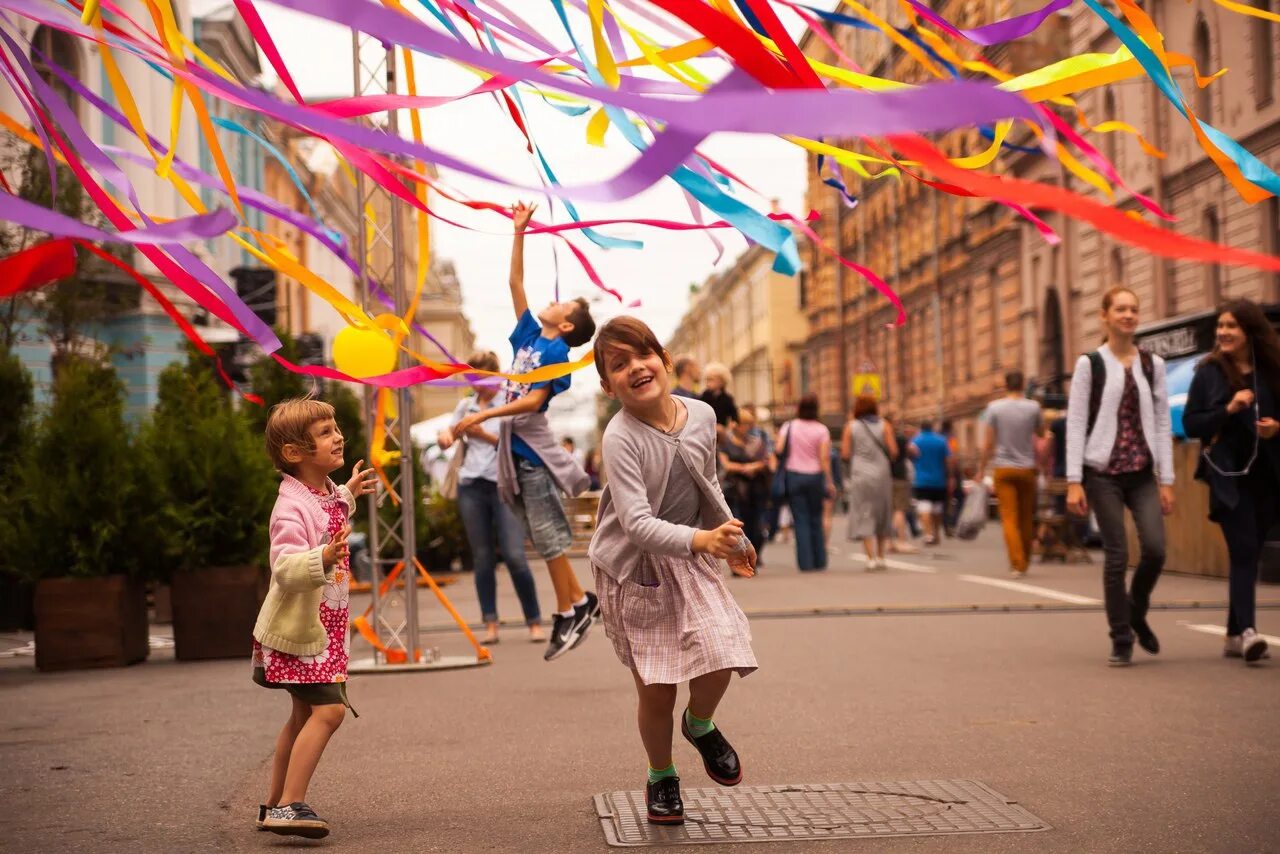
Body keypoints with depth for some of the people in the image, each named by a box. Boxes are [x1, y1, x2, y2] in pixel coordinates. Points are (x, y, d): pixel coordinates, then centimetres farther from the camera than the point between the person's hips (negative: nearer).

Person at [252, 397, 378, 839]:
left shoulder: (326, 493, 5)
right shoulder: (292, 507, -24)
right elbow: (285, 568, -38)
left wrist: (348, 494, 34)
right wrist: (322, 559, -54)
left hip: (325, 627, 10)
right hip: (299, 629, -10)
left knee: (304, 714, 18)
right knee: (329, 708, -19)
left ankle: (274, 804, 31)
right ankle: (290, 805, -16)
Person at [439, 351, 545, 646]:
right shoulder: (465, 405, 13)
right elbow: (449, 438, 18)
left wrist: (485, 435, -17)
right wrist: (445, 437, -5)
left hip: (504, 486, -4)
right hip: (471, 486, 4)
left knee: (514, 556, -11)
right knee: (482, 558, 3)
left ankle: (534, 621, -1)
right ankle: (490, 623, 7)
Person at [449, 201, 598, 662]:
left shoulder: (556, 352, -9)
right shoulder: (530, 336, 13)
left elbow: (533, 401, -18)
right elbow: (515, 283, 18)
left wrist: (483, 415, -22)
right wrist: (519, 233, 18)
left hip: (533, 447, -8)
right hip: (516, 446, 8)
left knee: (547, 533, -4)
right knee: (545, 535, 10)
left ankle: (569, 611, 3)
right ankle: (578, 600, 17)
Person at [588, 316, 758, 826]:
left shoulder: (701, 416, -5)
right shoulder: (620, 437, -22)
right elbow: (637, 522, -30)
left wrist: (733, 539, 25)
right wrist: (700, 539, -45)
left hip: (690, 560, 3)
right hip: (634, 568, -3)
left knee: (720, 658, -16)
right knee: (655, 692, 1)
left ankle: (700, 725, 19)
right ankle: (661, 776, 29)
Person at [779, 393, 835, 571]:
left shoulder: (788, 427, 0)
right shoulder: (821, 430, -3)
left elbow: (779, 451, -7)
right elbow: (824, 458, -7)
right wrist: (829, 482, -3)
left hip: (793, 475, 0)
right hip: (815, 476, 0)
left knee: (801, 521, 1)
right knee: (816, 520, 11)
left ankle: (806, 563, -4)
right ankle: (819, 561, 13)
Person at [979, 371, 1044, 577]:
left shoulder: (995, 407, -4)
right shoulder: (1033, 407, -2)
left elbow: (988, 442, -4)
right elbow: (1041, 431, 14)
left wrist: (981, 469, 3)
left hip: (1003, 468, -1)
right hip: (1027, 468, 1)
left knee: (1009, 517, -3)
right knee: (1026, 518, 12)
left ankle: (1017, 564, -14)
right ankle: (1024, 562, 21)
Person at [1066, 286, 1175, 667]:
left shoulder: (1152, 364, 10)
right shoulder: (1090, 363, 0)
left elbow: (1162, 423, 9)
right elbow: (1075, 423, -3)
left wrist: (1167, 479, 3)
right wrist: (1074, 481, -9)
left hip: (1143, 472, 3)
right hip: (1103, 471, -3)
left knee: (1155, 549, -11)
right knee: (1117, 556, -4)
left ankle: (1137, 613, 17)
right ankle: (1121, 640, 8)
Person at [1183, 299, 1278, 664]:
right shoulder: (1209, 373, -1)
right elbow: (1190, 423, -4)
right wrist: (1228, 409, -17)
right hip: (1229, 476, -3)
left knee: (1249, 553, 9)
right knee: (1244, 552, -13)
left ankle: (1234, 635, 17)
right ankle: (1247, 631, -20)